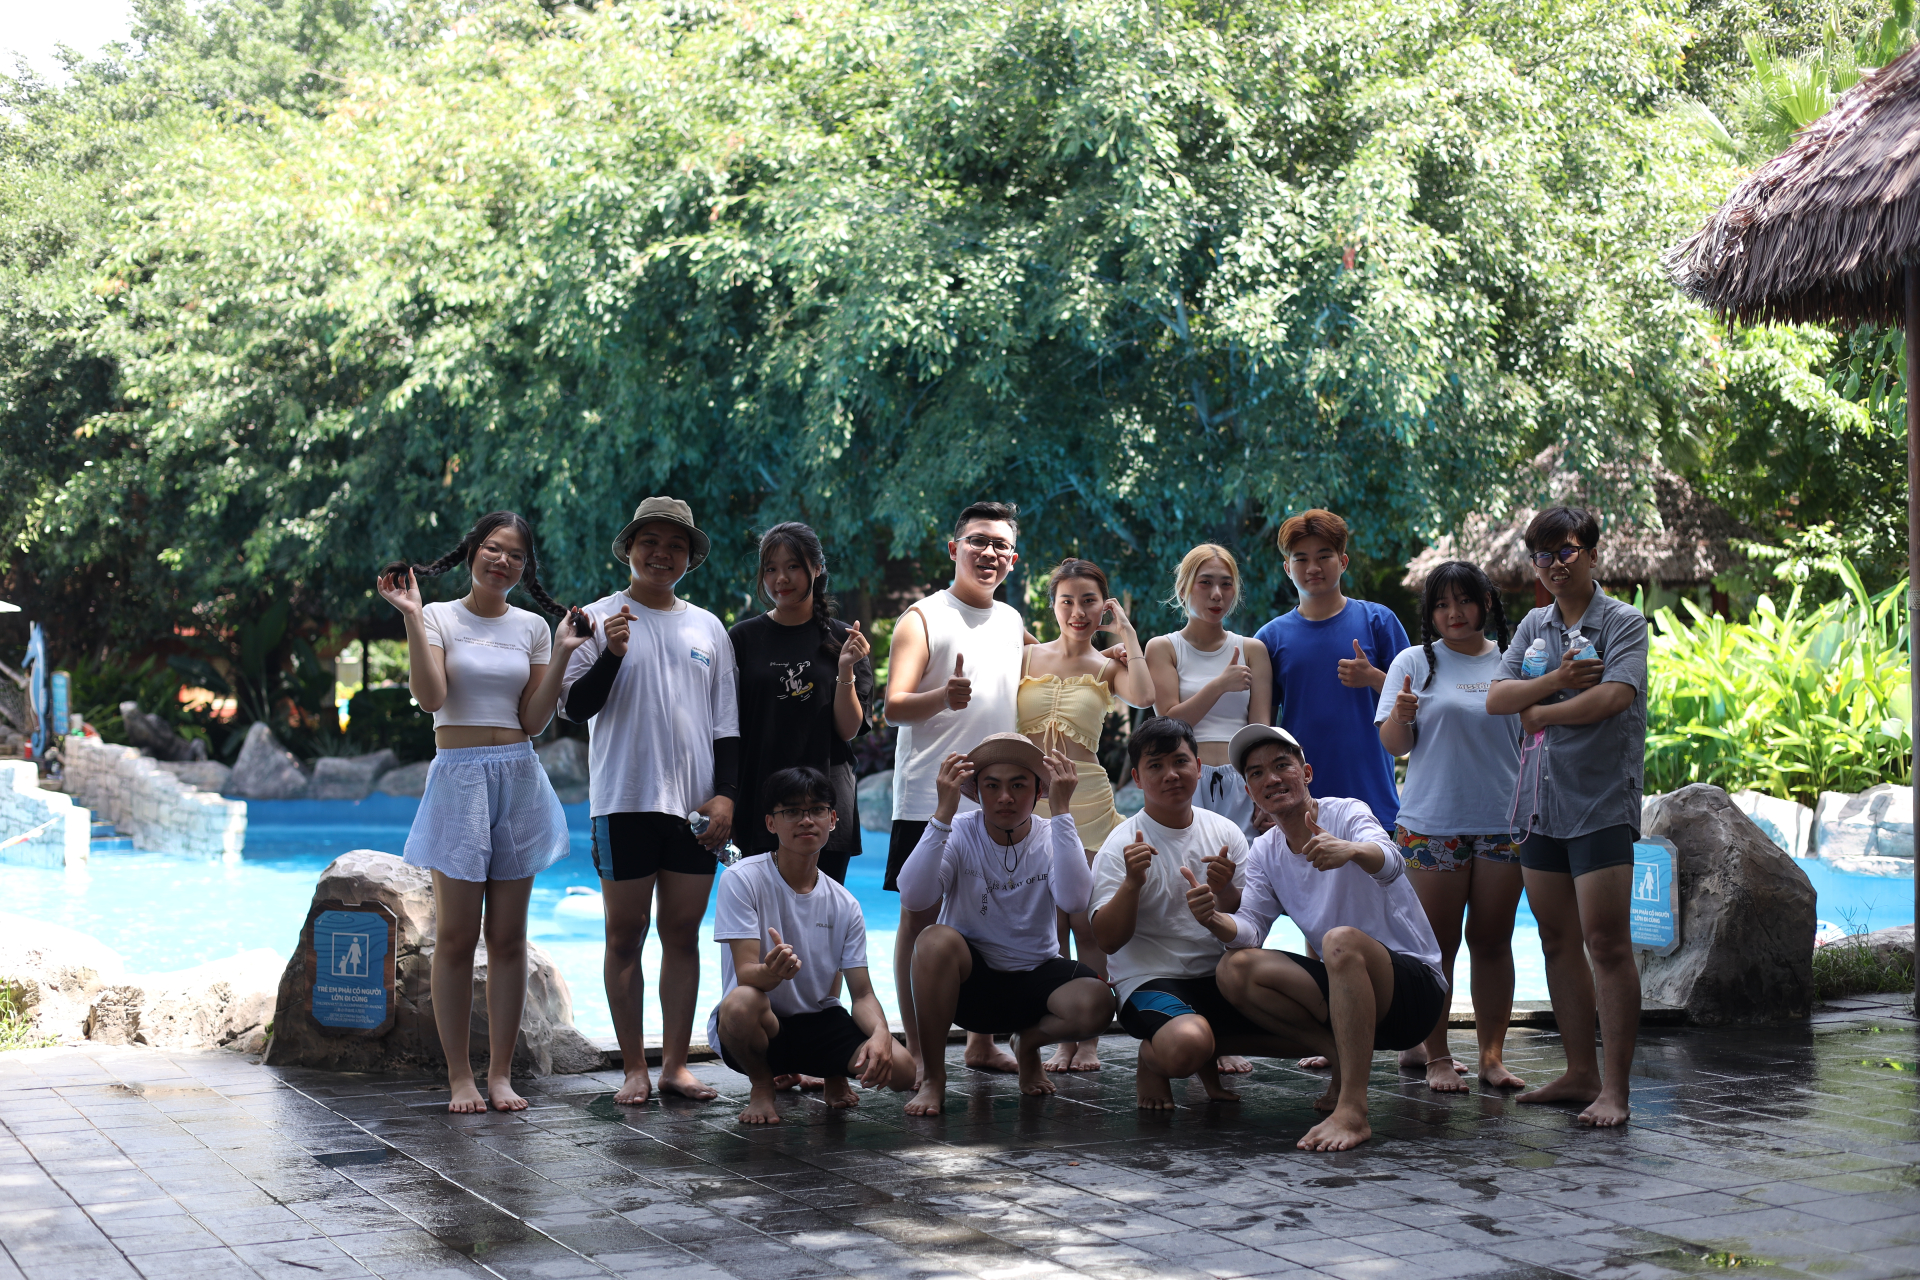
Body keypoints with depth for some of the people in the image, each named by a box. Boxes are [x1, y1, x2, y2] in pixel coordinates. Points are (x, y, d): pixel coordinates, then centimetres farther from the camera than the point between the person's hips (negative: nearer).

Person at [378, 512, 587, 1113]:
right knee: (456, 935, -3)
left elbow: (534, 721, 5)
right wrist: (411, 617, -16)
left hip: (519, 777, 3)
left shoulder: (532, 627, 10)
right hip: (458, 776, -3)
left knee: (508, 936, 4)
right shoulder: (439, 617, 2)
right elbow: (430, 697, -14)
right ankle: (460, 1076, 4)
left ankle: (501, 1074, 10)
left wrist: (563, 653, -1)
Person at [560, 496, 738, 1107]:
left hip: (696, 804, 3)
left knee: (683, 933, 5)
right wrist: (610, 655, -20)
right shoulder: (600, 618, 2)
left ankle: (675, 1064, 11)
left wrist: (725, 795, 2)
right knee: (625, 934, 0)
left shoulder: (707, 628, 13)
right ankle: (634, 1069, 6)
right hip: (625, 801, -3)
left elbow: (726, 723, 13)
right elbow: (574, 708, -4)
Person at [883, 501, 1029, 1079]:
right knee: (921, 917, -2)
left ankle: (982, 1043, 19)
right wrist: (943, 697, -32)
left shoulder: (1011, 623, 15)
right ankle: (919, 1050, 3)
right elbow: (894, 706, -14)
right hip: (930, 797, -6)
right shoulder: (923, 618, -4)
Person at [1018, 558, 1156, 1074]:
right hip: (1030, 799, 1)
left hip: (1086, 799, -1)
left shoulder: (1108, 667, 7)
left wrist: (1126, 633, -9)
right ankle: (1064, 1038, 11)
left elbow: (1143, 697, -15)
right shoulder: (1025, 657, 7)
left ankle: (1091, 1038, 7)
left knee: (1087, 922, -3)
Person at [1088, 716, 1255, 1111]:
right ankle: (1152, 1059, 3)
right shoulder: (1121, 845, -6)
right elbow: (1107, 941, -12)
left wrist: (1225, 892, -14)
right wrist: (1132, 883, -27)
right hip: (1150, 978, -5)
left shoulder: (1225, 833, 7)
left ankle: (1209, 1052, 11)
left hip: (1216, 974, 5)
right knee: (1185, 1047, -36)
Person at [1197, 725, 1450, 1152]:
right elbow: (1250, 930, -3)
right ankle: (1347, 1062, -8)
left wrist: (1352, 850, -57)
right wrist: (1215, 920, -27)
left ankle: (1352, 1111, -41)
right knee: (1235, 970, -15)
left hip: (1414, 984, -6)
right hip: (1343, 990, 6)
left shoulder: (1346, 813, -10)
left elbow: (1389, 863, -33)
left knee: (1341, 940, -38)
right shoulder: (1264, 853, 8)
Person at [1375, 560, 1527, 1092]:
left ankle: (1492, 1054, 10)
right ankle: (1435, 1055, 6)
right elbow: (1393, 745, 0)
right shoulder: (1416, 661, 3)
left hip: (1503, 823, 2)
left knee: (1493, 941, 5)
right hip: (1432, 823, -2)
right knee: (1438, 944, 1)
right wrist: (1402, 715, -20)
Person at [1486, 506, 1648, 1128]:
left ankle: (1614, 1088, -5)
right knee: (1558, 941, 9)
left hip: (1602, 802, -6)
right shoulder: (1535, 625, 15)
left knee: (1606, 942, -9)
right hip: (1541, 802, 6)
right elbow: (1495, 698, 4)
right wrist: (1558, 682, -13)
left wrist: (1539, 712, -7)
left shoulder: (1624, 622, -3)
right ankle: (1580, 1073, 18)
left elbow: (1613, 697, -19)